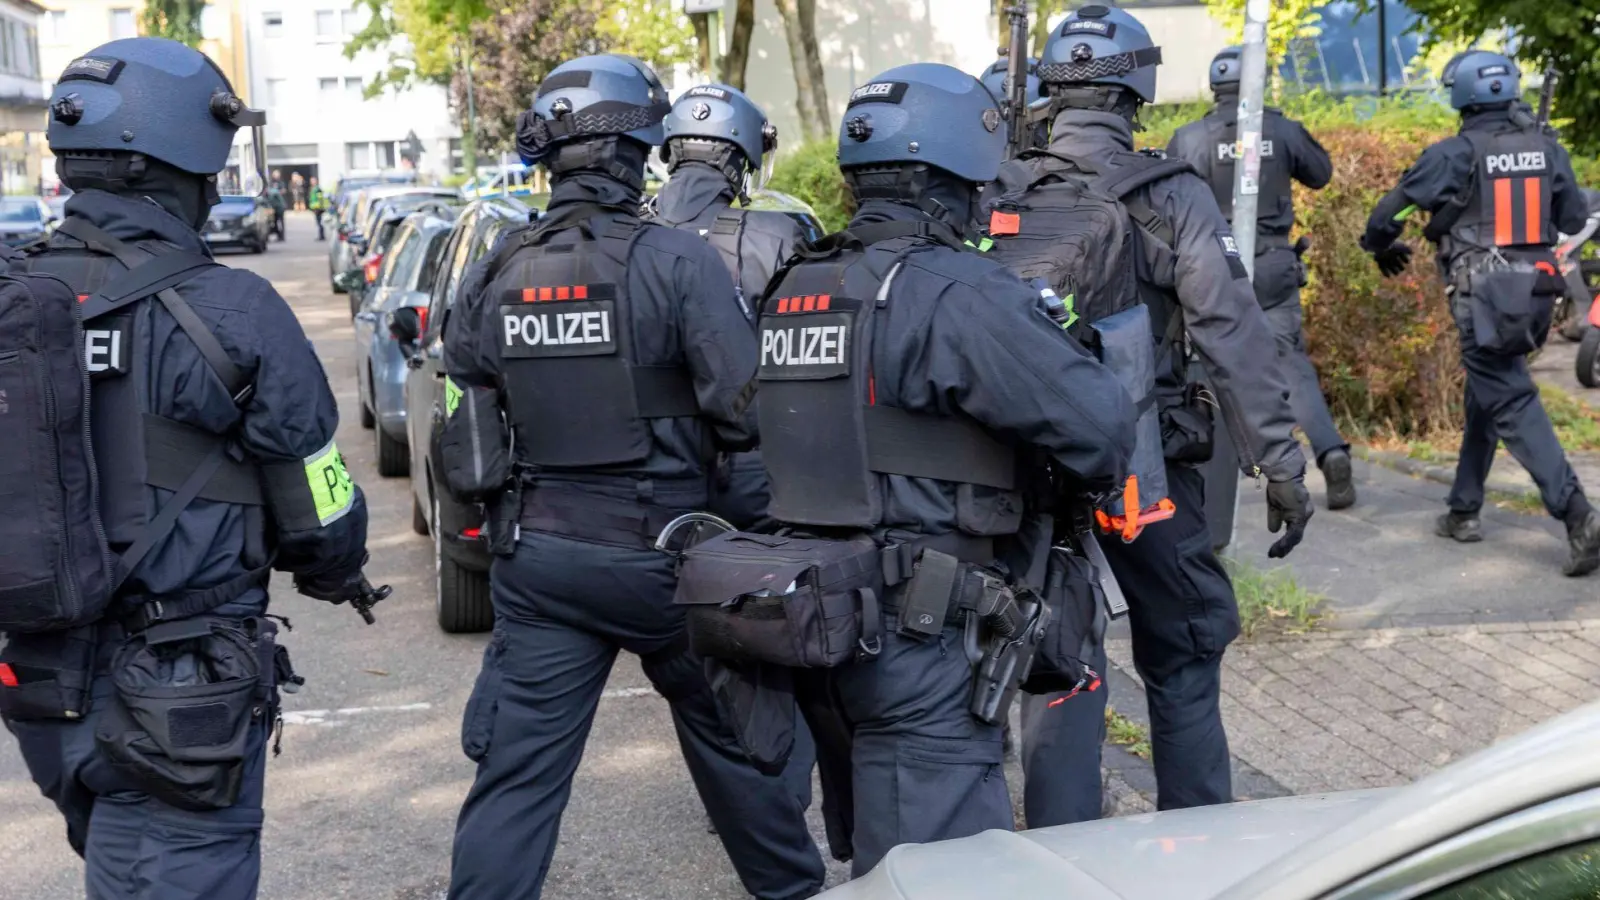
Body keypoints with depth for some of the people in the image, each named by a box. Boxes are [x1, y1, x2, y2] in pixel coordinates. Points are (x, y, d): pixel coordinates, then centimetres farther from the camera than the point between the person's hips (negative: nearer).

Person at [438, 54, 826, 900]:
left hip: (538, 561, 3)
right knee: (734, 737, 18)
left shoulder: (493, 276, 1)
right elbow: (748, 413, -16)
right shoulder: (678, 261, -13)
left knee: (516, 776, 6)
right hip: (664, 553, -2)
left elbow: (465, 433, 7)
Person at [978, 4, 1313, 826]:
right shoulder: (1171, 198, -8)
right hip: (1142, 464, -3)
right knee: (1184, 648, 15)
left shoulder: (996, 199, 2)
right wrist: (1280, 466, -9)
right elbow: (1234, 336, -12)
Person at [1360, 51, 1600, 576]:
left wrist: (1382, 247, 15)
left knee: (1512, 405, -6)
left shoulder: (1455, 154, -10)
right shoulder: (1546, 147, 4)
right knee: (1486, 395, 19)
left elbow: (1390, 212, -6)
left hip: (1483, 296, -6)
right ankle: (1463, 511, 27)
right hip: (1536, 290, 6)